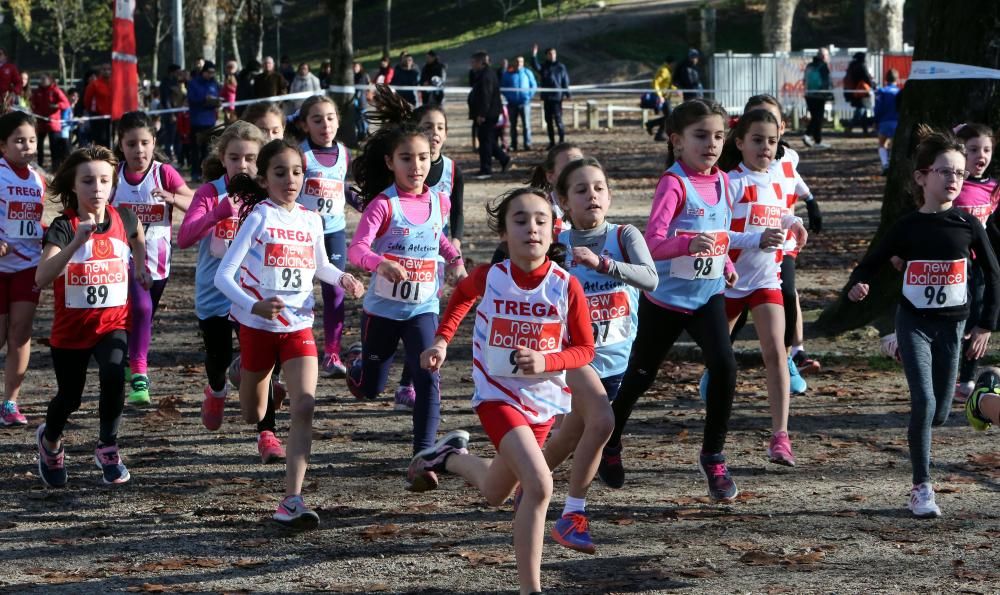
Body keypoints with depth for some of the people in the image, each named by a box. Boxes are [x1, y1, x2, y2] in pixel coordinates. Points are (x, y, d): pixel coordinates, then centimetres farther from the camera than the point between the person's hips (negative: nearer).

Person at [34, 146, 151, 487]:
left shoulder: (122, 219, -5)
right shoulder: (63, 227, -17)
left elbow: (137, 234, 24)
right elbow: (42, 278, -35)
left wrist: (140, 267, 16)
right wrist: (77, 242, -44)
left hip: (113, 323, 1)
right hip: (71, 328, -1)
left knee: (113, 375, -27)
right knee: (69, 397, 12)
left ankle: (107, 448, -6)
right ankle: (49, 441, 46)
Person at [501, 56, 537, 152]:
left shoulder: (528, 73, 4)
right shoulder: (508, 74, 5)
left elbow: (534, 85, 8)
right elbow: (502, 87, 8)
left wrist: (529, 96, -3)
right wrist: (508, 96, -3)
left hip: (524, 102, -1)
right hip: (512, 103, 1)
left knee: (526, 124, -6)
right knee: (513, 125, 5)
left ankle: (527, 144, -6)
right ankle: (513, 145, 9)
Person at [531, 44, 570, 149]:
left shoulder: (561, 67, 2)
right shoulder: (543, 67, 8)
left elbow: (565, 80, 0)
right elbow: (536, 66, -13)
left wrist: (566, 93, -11)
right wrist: (534, 55, -29)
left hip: (557, 97, -4)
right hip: (546, 97, 4)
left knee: (558, 119, -10)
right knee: (548, 120, 8)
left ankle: (562, 140, -6)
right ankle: (552, 142, 15)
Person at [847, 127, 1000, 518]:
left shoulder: (968, 226, -3)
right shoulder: (907, 227, -6)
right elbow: (871, 263, 0)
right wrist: (858, 285, -22)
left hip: (951, 325, 2)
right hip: (913, 323, -2)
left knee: (940, 412, 7)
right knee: (924, 402, -15)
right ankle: (921, 487, -8)